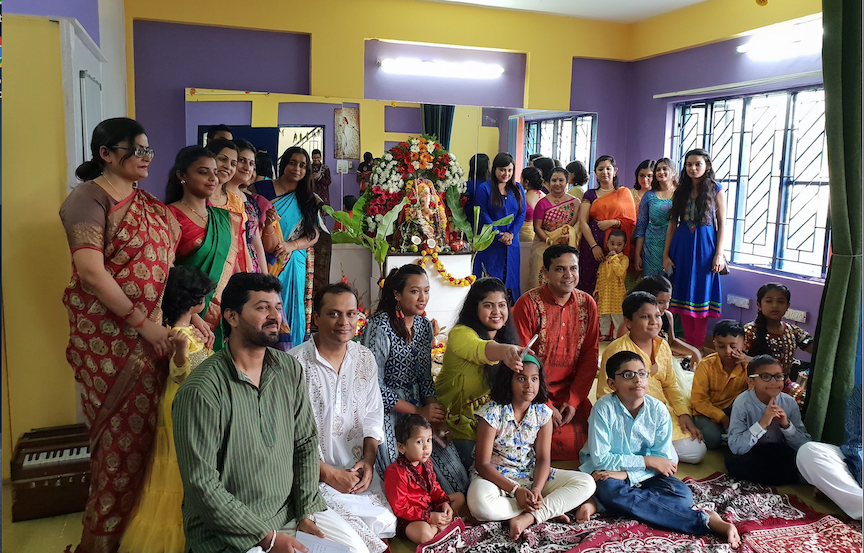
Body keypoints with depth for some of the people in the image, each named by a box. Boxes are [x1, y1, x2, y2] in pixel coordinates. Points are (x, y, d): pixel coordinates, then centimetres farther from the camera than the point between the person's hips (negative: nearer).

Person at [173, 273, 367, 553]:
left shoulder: (290, 369, -1)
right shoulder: (201, 390, -19)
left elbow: (305, 443, 5)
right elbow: (202, 484, -18)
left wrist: (306, 514, -3)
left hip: (291, 508, 6)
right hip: (227, 529, -5)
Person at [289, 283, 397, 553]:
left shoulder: (365, 359, 5)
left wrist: (368, 460, -3)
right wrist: (328, 473, -15)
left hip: (358, 470, 5)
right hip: (314, 475, -5)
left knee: (388, 521, -9)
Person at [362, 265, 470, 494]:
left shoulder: (424, 325, 6)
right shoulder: (380, 326, -17)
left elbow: (425, 376, 12)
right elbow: (375, 386, -18)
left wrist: (434, 411, -6)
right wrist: (418, 412, -14)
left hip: (418, 407, 6)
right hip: (387, 413, -6)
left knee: (455, 474, -3)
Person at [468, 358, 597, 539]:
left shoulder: (543, 413, -2)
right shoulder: (492, 412, -16)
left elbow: (543, 459, -3)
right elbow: (483, 464, -15)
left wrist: (537, 489, -23)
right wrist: (515, 490, -24)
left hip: (532, 476, 5)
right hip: (496, 477, -4)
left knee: (586, 483, -11)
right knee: (479, 503, -39)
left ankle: (527, 518, -23)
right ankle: (550, 510, -19)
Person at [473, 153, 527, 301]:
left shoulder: (518, 188, 12)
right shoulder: (485, 188, -1)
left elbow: (522, 213, 7)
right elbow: (482, 214, -7)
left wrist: (511, 233, -9)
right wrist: (499, 235, -14)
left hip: (512, 241, 4)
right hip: (490, 243, -4)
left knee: (510, 277, 6)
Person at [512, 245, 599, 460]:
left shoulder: (587, 303, 3)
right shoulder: (528, 304, -12)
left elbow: (590, 356, 5)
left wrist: (574, 400, -5)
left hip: (571, 392, 4)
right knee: (563, 444, -20)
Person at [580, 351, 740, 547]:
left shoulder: (658, 410, -10)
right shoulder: (603, 409, -18)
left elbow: (665, 460, -11)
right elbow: (600, 458, -19)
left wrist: (627, 475, -25)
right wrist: (646, 461, -20)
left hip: (645, 474, 3)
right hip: (608, 473, -3)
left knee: (682, 494, -23)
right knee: (610, 491, -37)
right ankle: (704, 520, -33)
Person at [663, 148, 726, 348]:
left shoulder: (716, 190, 1)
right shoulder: (680, 192, 9)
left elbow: (722, 224, -2)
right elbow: (672, 224, 9)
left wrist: (719, 254, -10)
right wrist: (666, 254, 4)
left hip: (705, 247, -3)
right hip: (682, 246, 4)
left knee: (700, 293, -1)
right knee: (683, 293, 4)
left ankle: (698, 348, 7)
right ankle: (688, 345, 14)